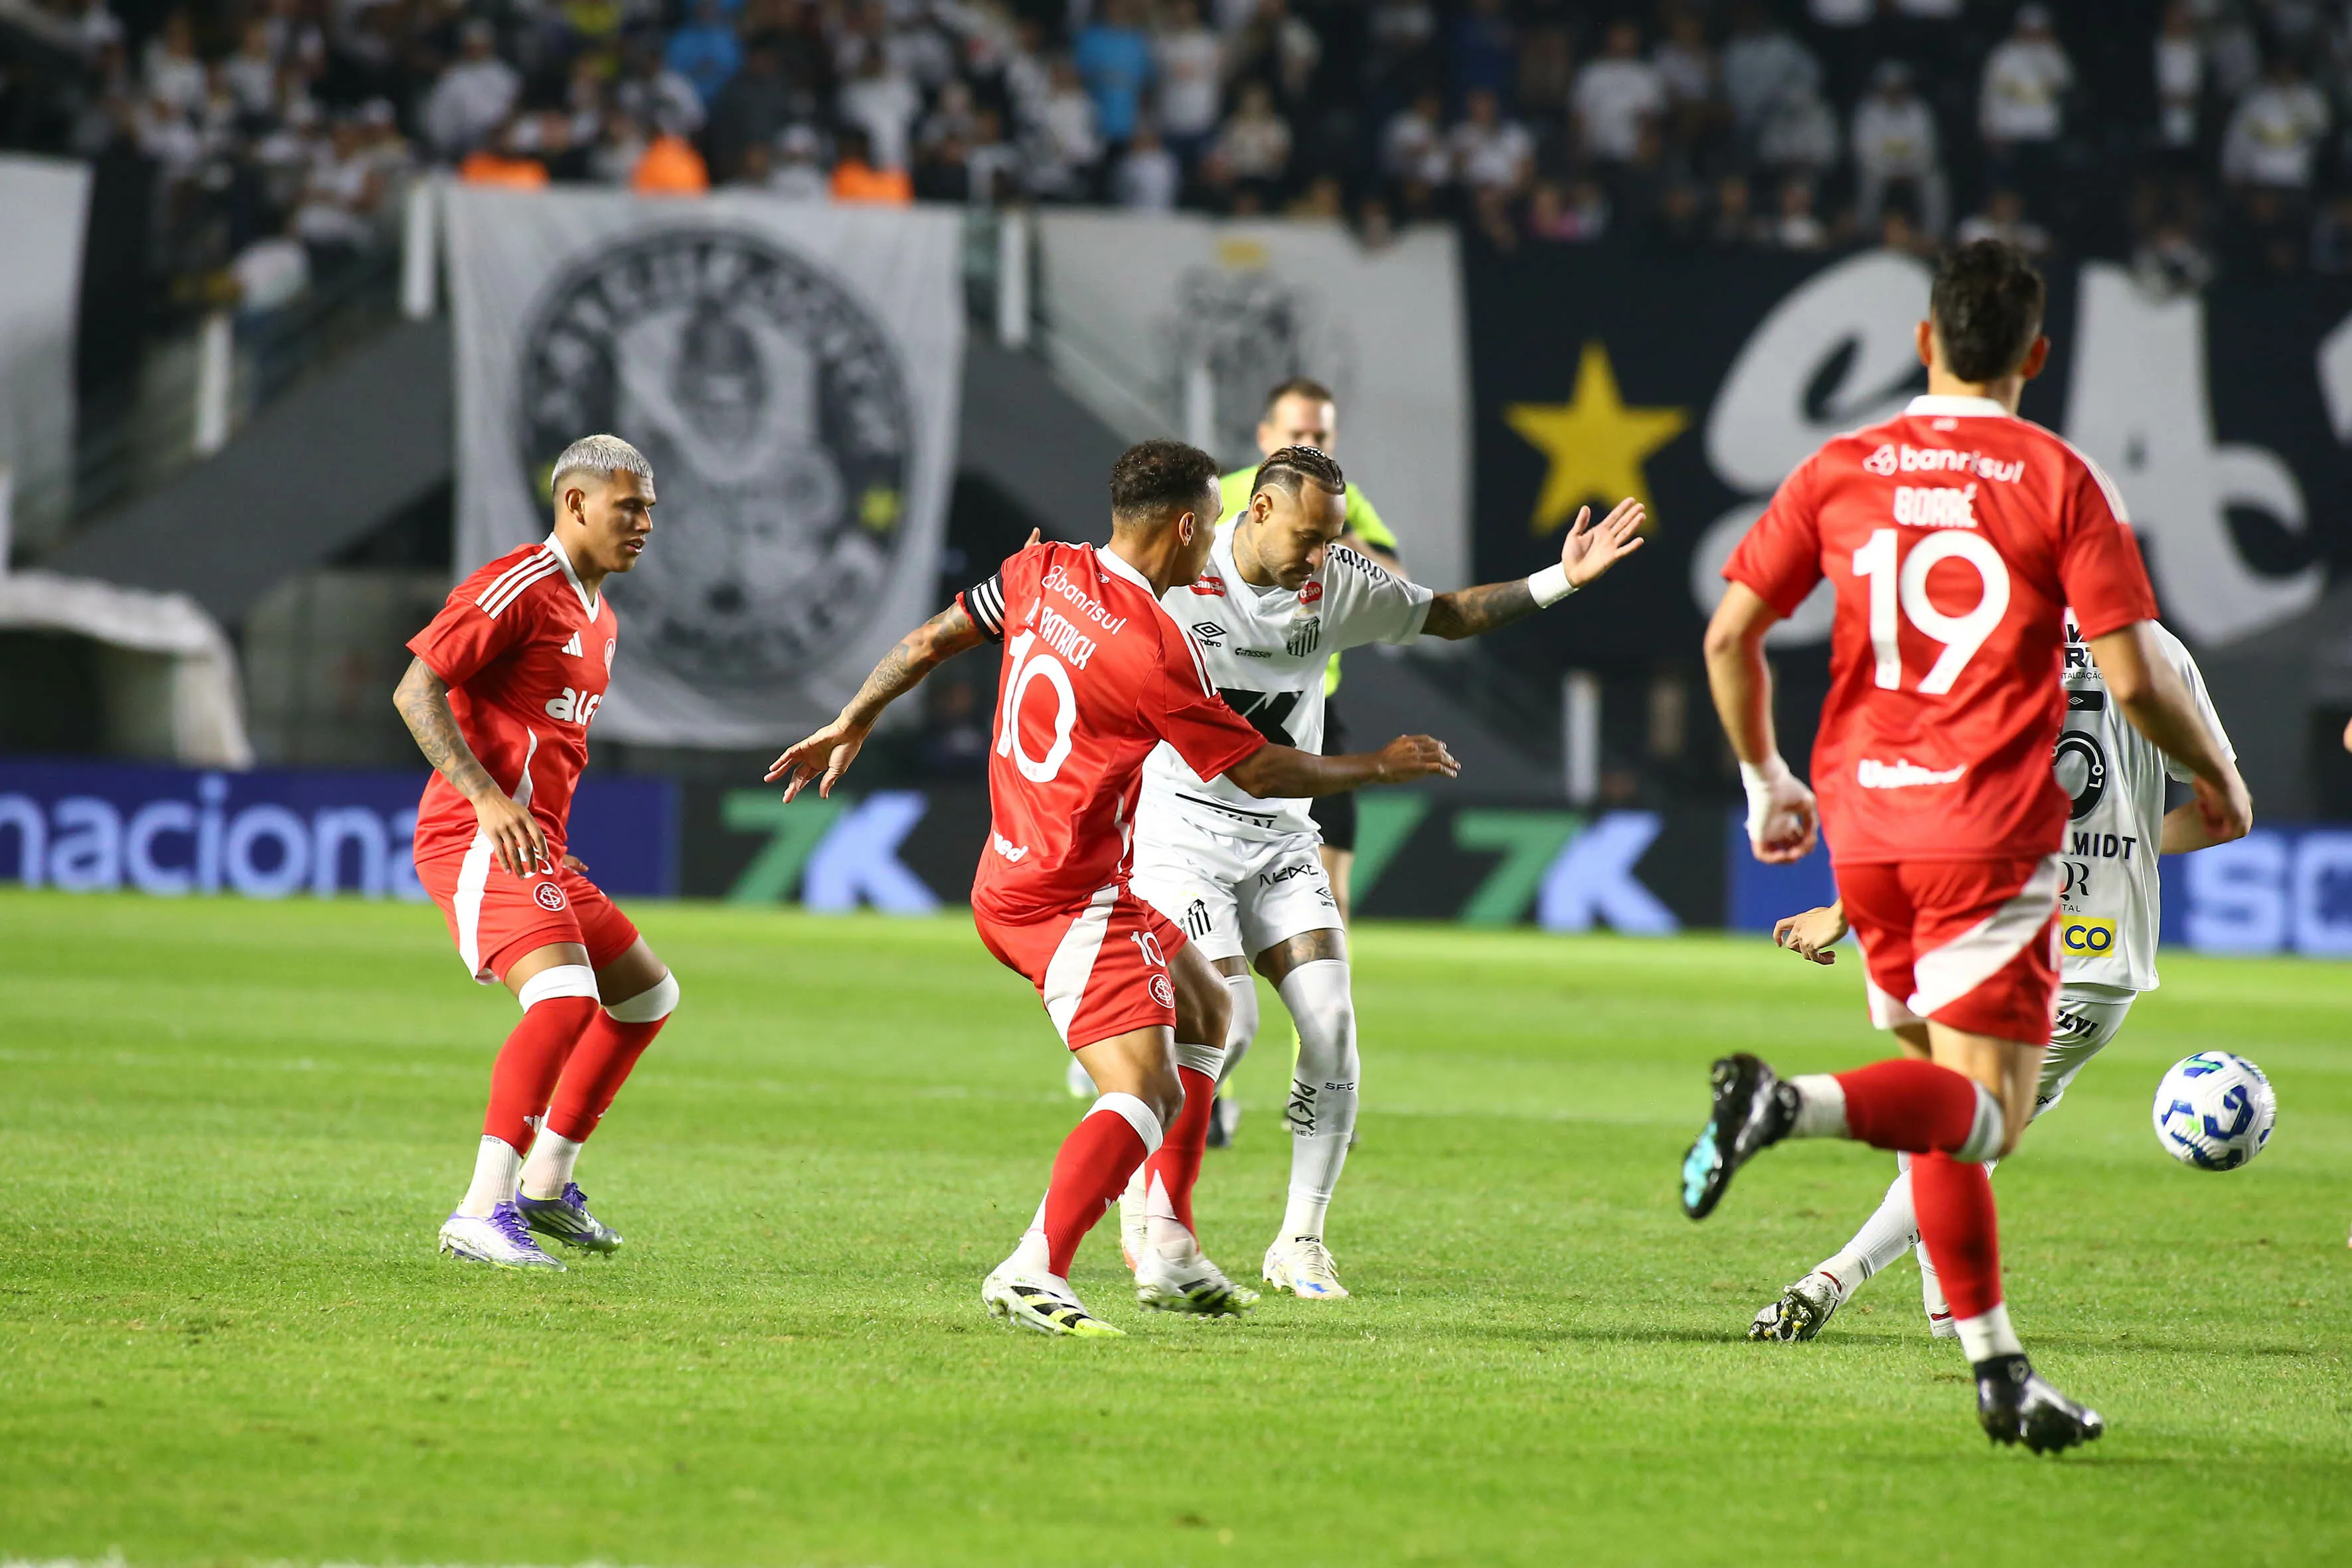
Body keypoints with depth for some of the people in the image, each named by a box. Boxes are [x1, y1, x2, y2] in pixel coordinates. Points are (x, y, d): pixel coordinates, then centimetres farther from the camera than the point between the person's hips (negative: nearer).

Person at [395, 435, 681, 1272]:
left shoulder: (598, 618, 21)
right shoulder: (519, 588, -10)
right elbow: (416, 689, -17)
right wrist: (487, 799, -27)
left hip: (538, 849, 10)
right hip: (476, 841, -10)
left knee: (648, 995, 18)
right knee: (565, 998, -28)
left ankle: (545, 1184, 24)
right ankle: (481, 1215, -30)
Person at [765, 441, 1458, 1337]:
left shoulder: (1042, 573, 3)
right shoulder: (1154, 650, -19)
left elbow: (930, 641, 13)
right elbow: (1257, 772, -11)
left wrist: (850, 727, 28)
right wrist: (1380, 768, 3)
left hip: (1013, 876, 10)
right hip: (1071, 897, -10)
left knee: (1204, 1009, 24)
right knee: (1147, 1093, -18)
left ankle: (1170, 1257, 21)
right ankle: (1035, 1273, -32)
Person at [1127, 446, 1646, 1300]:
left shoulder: (1340, 583, -1)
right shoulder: (1174, 578, -14)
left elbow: (1448, 615, 12)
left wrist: (1560, 580, 2)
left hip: (1282, 837, 5)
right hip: (1183, 833, -5)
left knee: (1330, 1022, -11)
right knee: (1227, 1024, -18)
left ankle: (1301, 1242, 1)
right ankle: (1143, 1187, 9)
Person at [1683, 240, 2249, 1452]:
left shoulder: (1840, 472, 6)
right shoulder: (2059, 481, -4)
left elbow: (1729, 636, 5)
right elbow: (2133, 680, -8)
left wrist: (1766, 782, 20)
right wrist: (2218, 778, 10)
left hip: (1865, 825, 5)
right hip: (1992, 828, -5)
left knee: (1945, 1087, 16)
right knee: (1984, 1112, -7)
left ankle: (1998, 1371, 14)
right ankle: (1792, 1103, -34)